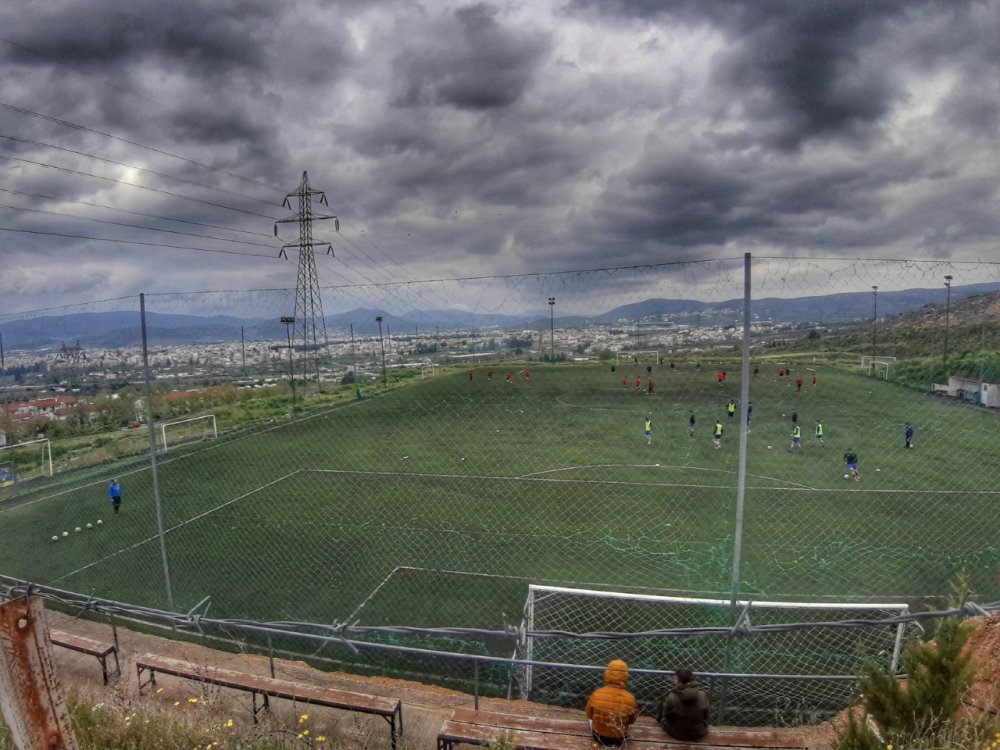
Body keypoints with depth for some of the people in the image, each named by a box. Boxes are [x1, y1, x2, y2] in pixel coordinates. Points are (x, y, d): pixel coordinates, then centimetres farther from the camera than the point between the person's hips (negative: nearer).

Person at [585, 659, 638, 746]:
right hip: (619, 739, 0)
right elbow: (632, 721, -6)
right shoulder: (630, 699, -26)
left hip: (598, 736, 0)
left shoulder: (596, 694, -24)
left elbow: (589, 715, -5)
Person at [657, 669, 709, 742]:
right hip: (698, 735, 2)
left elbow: (665, 714, -8)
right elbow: (705, 715, -2)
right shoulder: (702, 694, -20)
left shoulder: (672, 697, -27)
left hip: (677, 734, -2)